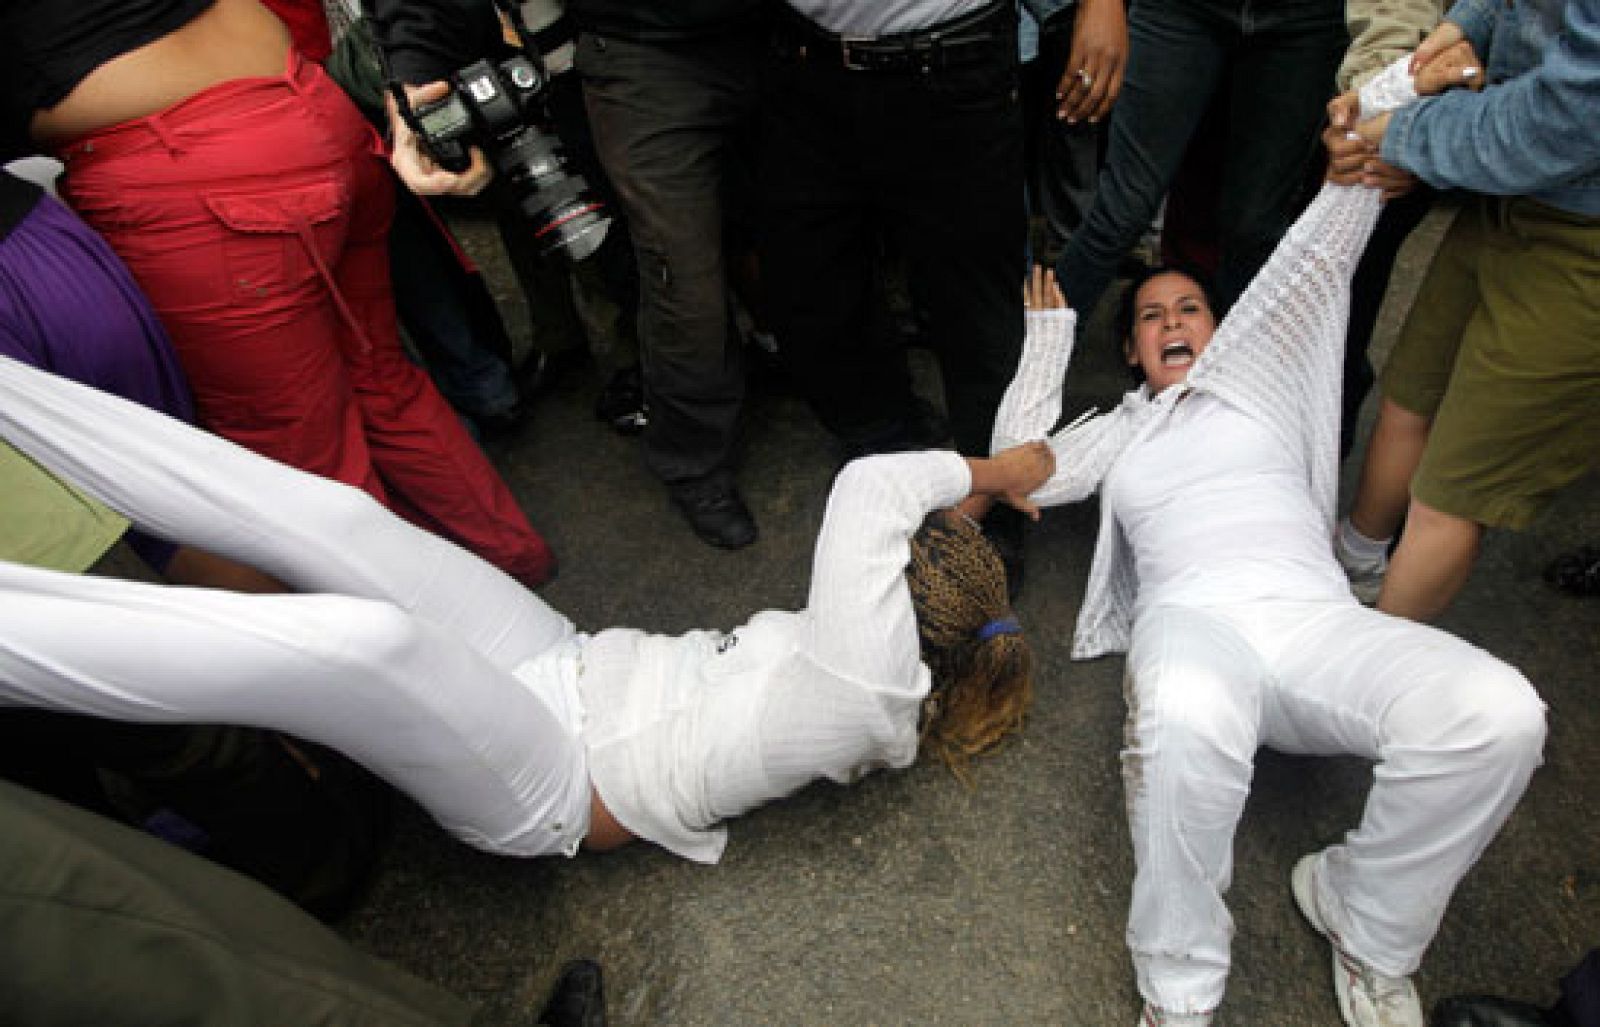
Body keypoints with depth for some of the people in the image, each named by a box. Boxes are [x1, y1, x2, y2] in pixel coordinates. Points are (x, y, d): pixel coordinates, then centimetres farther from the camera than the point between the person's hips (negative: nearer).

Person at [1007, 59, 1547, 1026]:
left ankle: (1368, 924, -2)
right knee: (1190, 721, -41)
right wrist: (1051, 332, 26)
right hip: (1192, 619, -1)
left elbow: (1318, 260, 19)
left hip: (1318, 618, 2)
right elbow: (1021, 467, 16)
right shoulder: (1119, 431, 30)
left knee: (1499, 713, -29)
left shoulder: (1263, 385, 28)